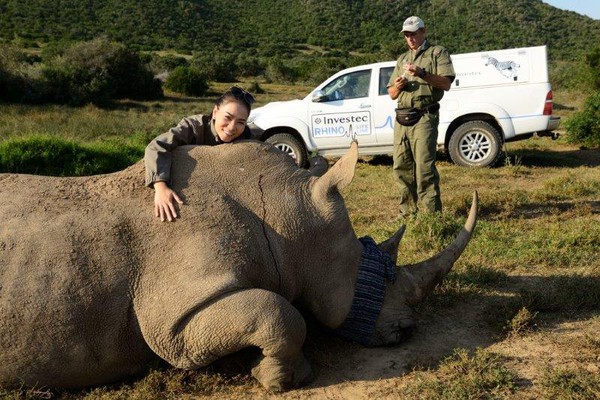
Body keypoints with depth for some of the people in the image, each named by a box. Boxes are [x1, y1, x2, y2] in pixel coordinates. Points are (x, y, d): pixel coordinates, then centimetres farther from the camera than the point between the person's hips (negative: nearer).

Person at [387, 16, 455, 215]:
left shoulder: (437, 53, 9)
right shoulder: (402, 59, 26)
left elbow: (446, 83, -5)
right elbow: (392, 94, 23)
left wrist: (423, 74, -18)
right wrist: (397, 86, 0)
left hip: (424, 117, -6)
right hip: (401, 119, 6)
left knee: (424, 167, -13)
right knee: (401, 167, 4)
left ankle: (431, 213, -10)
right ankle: (408, 211, 12)